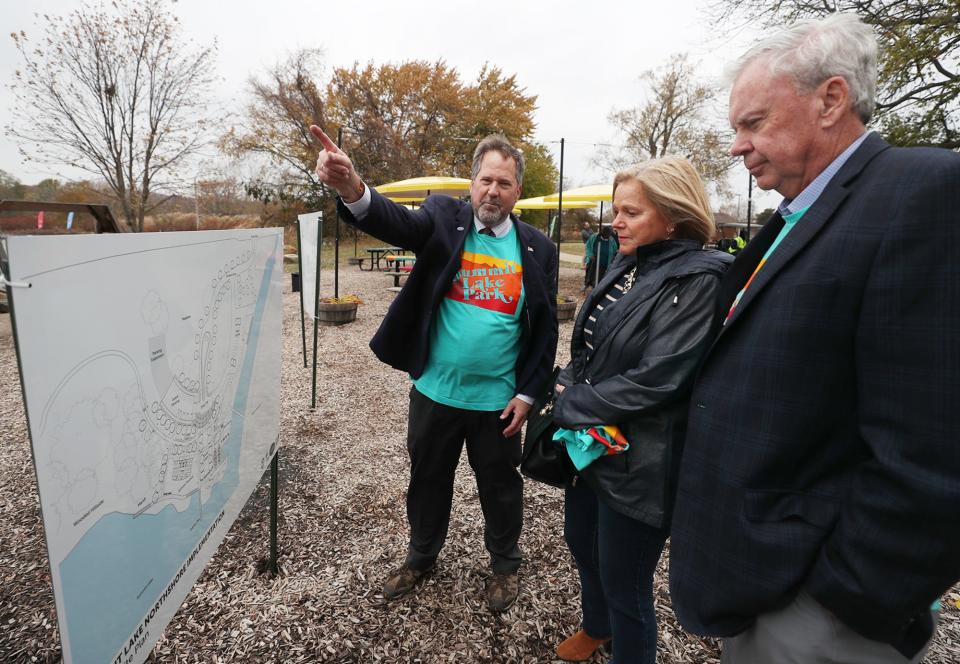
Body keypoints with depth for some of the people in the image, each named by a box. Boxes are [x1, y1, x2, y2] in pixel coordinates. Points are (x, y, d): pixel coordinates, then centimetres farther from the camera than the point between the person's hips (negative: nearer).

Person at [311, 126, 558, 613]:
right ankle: (421, 555, 47)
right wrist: (352, 189, -46)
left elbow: (545, 329, 0)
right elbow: (397, 222, -26)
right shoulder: (445, 218, -5)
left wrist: (528, 393, -4)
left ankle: (505, 564, 45)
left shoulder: (537, 248, -3)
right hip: (435, 391, 1)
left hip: (498, 399, 0)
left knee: (500, 486, 18)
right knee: (428, 478, 20)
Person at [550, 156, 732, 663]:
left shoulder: (697, 281, -19)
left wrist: (569, 406, -16)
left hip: (635, 461, -8)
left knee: (624, 582, 10)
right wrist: (568, 387, -5)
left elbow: (654, 379, -24)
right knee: (581, 542, 26)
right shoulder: (626, 266, 6)